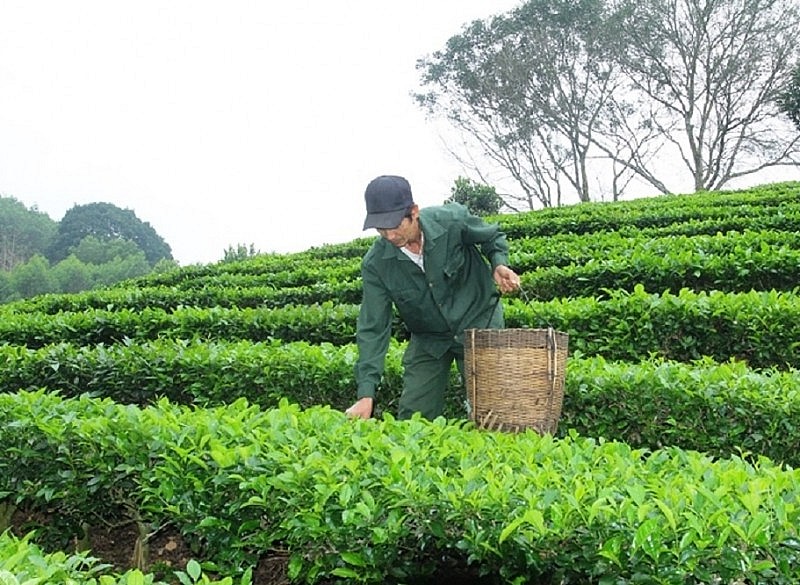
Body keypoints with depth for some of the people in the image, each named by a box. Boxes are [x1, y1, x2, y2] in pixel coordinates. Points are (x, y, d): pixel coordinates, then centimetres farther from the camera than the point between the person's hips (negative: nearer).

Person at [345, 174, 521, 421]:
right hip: (427, 340, 2)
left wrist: (499, 264, -22)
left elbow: (493, 237, 1)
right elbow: (373, 328, -18)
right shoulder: (376, 264, -20)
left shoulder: (453, 220, -22)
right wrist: (366, 394, -25)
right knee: (411, 418, -1)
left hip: (479, 326, -1)